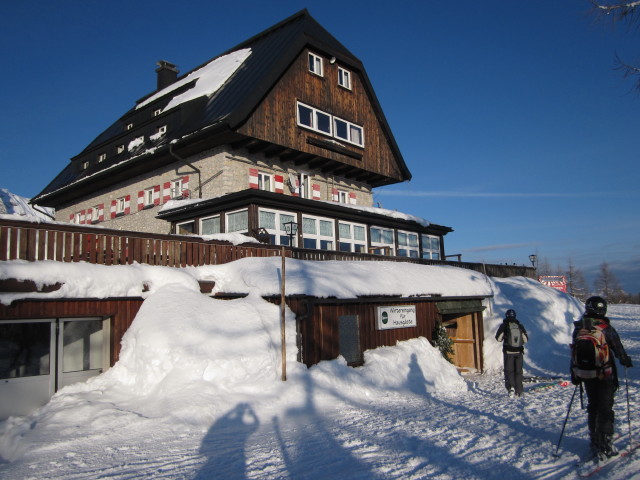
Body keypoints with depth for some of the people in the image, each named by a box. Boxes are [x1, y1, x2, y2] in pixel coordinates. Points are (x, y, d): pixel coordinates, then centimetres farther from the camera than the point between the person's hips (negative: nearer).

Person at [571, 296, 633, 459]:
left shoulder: (578, 328, -1)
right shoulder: (606, 328, -16)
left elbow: (574, 353, 4)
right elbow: (618, 348, -5)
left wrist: (574, 374, 14)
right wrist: (626, 360, 17)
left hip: (586, 375, 4)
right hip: (605, 375, -4)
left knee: (592, 407, 16)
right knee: (606, 408, 4)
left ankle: (595, 442, 24)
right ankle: (605, 444, 5)